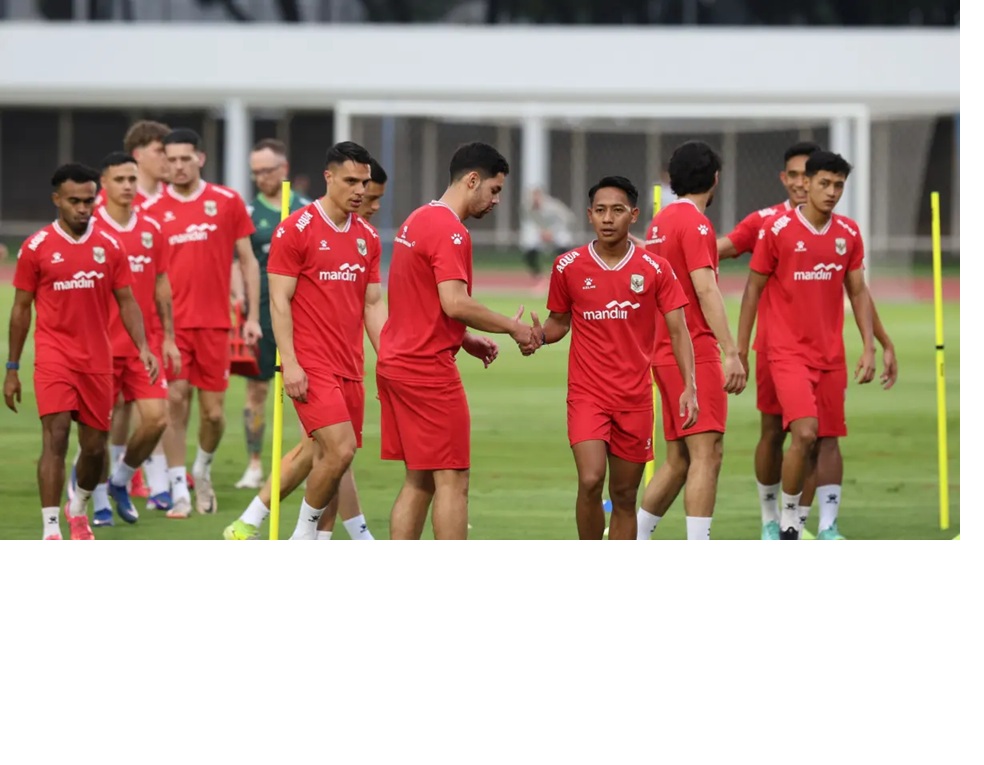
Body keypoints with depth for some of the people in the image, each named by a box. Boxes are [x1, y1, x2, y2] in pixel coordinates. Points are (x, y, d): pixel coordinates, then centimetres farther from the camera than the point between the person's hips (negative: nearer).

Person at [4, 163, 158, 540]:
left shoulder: (109, 247, 5)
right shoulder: (37, 247, -2)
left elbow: (126, 302, 9)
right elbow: (21, 308, 4)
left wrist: (142, 347, -7)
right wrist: (12, 369, 4)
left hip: (97, 360, 3)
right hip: (54, 356, -3)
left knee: (95, 446, 9)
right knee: (55, 437, -16)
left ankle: (79, 507, 39)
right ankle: (50, 530, -16)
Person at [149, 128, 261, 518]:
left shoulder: (228, 202, 3)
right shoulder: (153, 208, 2)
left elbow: (248, 261, 7)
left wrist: (252, 316, 2)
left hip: (214, 322, 1)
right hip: (170, 321, -1)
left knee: (213, 411, 3)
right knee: (175, 399, -10)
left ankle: (203, 468, 32)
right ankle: (178, 490, -3)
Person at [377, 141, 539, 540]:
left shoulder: (418, 220, 17)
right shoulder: (450, 230, -14)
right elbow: (454, 303, -22)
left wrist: (466, 340, 16)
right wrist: (510, 326, -10)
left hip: (396, 364, 10)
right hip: (429, 370, -10)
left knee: (418, 482, 12)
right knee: (452, 481, -5)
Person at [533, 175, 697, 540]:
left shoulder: (655, 269, -1)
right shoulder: (568, 266, 0)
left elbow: (678, 331, 0)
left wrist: (689, 386, -11)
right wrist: (539, 335, -10)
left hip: (635, 397, 1)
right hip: (586, 395, -1)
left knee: (624, 496, 6)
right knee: (590, 481, -18)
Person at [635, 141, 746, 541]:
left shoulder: (662, 220, 16)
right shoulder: (695, 222, -11)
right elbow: (706, 289, -19)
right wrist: (732, 353, -22)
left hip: (666, 354, 9)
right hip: (695, 354, -9)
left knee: (678, 461, 15)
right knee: (706, 453, -12)